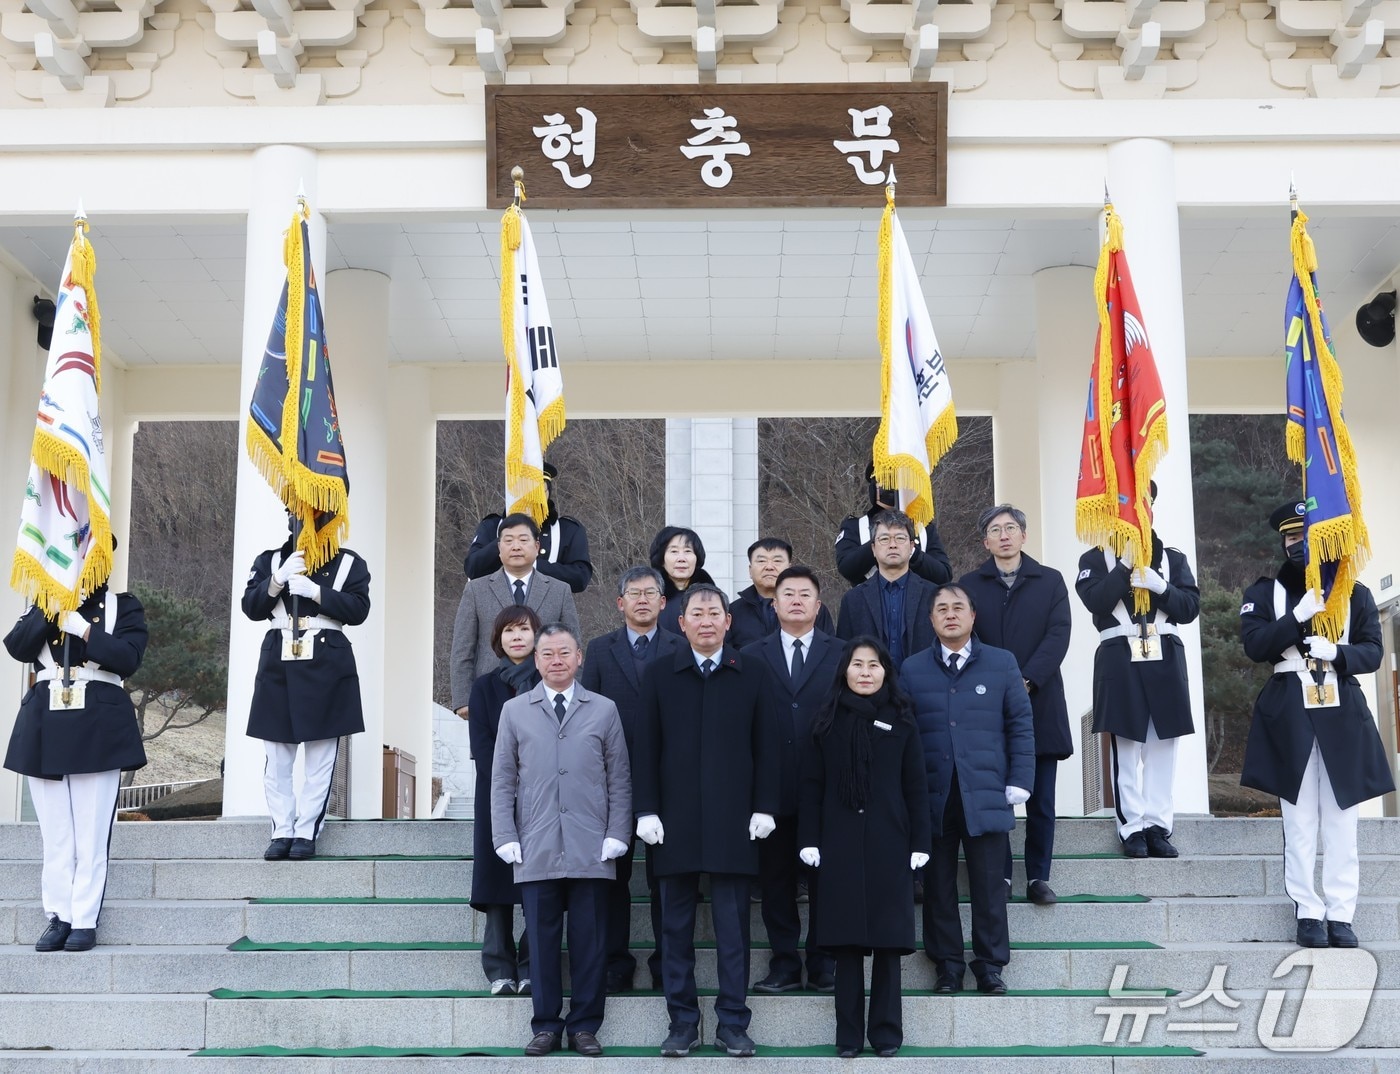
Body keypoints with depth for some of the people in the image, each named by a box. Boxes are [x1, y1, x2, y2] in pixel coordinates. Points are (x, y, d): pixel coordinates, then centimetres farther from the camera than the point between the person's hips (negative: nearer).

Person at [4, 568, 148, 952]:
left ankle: (85, 921, 2)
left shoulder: (123, 606, 7)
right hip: (46, 725, 3)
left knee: (91, 831, -3)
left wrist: (82, 628, -12)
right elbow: (16, 647, 0)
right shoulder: (44, 605, 17)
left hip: (98, 728, -3)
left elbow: (128, 658, -8)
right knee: (54, 831, 5)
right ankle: (58, 917, 11)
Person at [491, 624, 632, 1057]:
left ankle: (584, 1026, 13)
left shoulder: (604, 710, 8)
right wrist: (505, 838, 0)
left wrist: (616, 835, -1)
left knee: (589, 942, 3)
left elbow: (619, 779, 7)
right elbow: (502, 780, 8)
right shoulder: (514, 711, 9)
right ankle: (545, 1025, 14)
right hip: (536, 852, 0)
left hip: (591, 852, 0)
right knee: (542, 941, 4)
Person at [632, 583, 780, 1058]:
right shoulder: (660, 675, 6)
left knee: (732, 927, 2)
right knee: (677, 926, 5)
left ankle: (732, 1023, 9)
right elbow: (647, 748, 4)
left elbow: (765, 746, 5)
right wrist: (646, 810, -3)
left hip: (732, 821, -1)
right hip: (676, 821, 1)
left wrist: (764, 807, -1)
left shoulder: (752, 674, 6)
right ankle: (682, 1022, 14)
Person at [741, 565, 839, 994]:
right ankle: (784, 964, 14)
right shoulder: (751, 657, 9)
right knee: (776, 879, 5)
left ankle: (823, 965, 13)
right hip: (772, 789, 1)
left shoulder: (841, 655, 8)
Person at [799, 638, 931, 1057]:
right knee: (846, 942, 1)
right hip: (840, 845, 0)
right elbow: (811, 785, 4)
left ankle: (886, 1032, 10)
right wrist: (809, 841, -4)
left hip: (888, 844, 0)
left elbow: (916, 786, 4)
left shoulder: (900, 721, 5)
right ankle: (849, 1034, 7)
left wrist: (920, 843, -2)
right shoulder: (827, 722, 5)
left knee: (889, 941, 2)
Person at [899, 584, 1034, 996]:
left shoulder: (1002, 664, 7)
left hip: (986, 795, -1)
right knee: (938, 885, 4)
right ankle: (947, 966, 14)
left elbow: (1021, 725, 6)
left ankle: (991, 966, 13)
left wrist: (1019, 782, -2)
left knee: (989, 886, 2)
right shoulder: (912, 669, 8)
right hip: (932, 795, 1)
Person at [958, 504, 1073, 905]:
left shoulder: (1050, 581, 8)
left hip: (1040, 703, 0)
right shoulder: (969, 585, 8)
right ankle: (997, 876, 10)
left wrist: (1027, 681, -15)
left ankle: (1039, 877, 12)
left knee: (1041, 799, 3)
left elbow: (1058, 635, -3)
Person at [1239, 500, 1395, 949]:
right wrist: (1299, 616, -17)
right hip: (1289, 713, -1)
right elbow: (1255, 644, -6)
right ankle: (1309, 912, 5)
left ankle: (1340, 914, 5)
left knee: (1341, 819, 1)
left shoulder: (1355, 593, 10)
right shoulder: (1264, 592, 7)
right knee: (1300, 819, 0)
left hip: (1342, 712, 1)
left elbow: (1373, 652, 4)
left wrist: (1336, 653, -16)